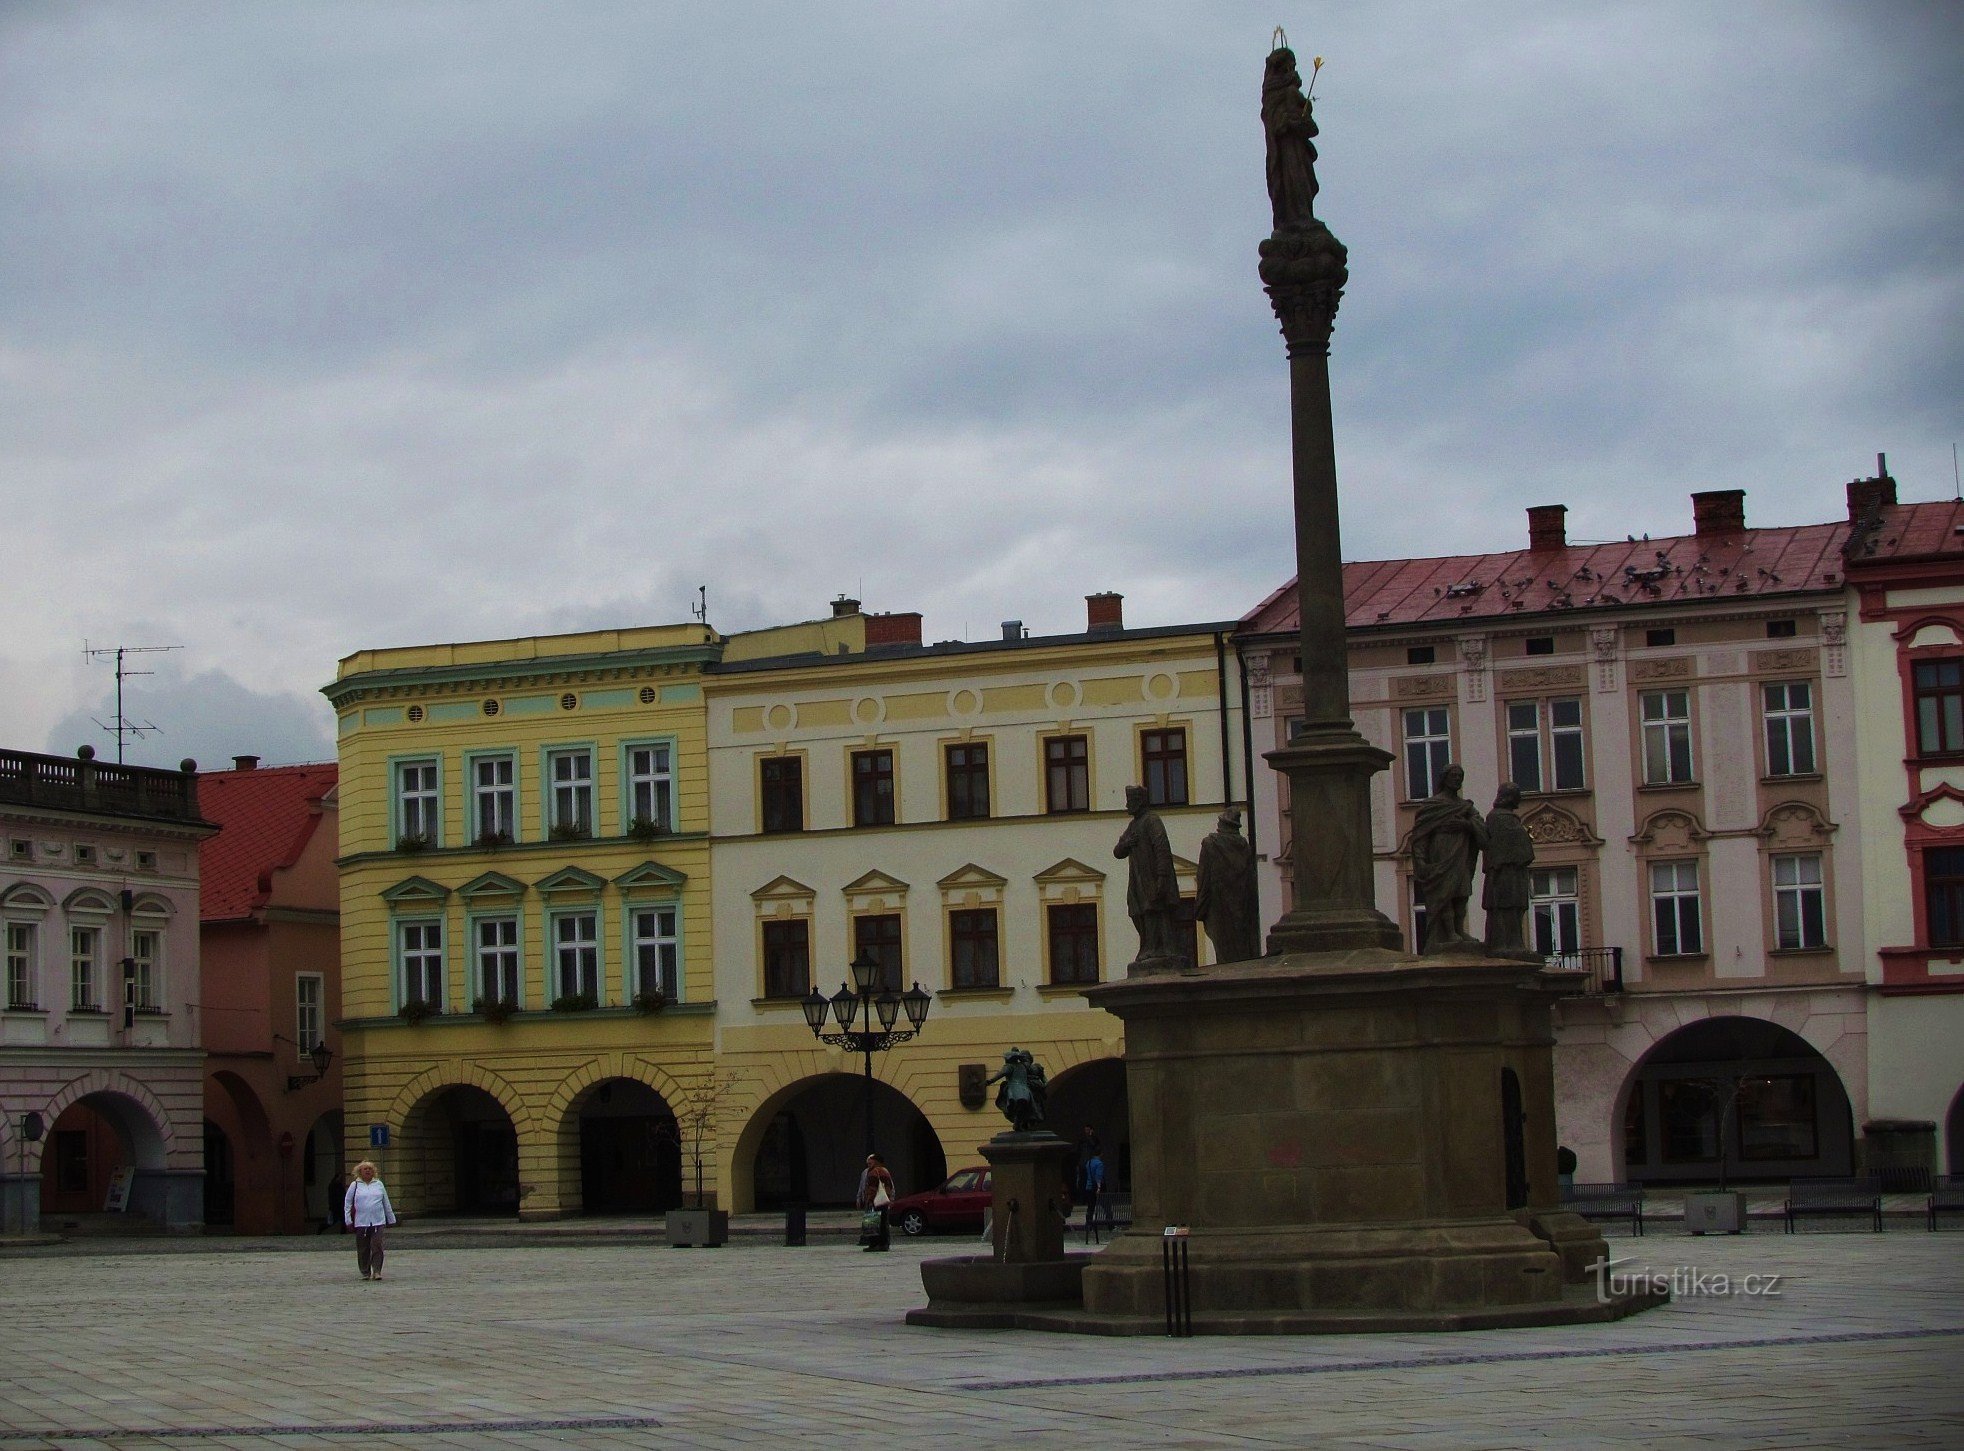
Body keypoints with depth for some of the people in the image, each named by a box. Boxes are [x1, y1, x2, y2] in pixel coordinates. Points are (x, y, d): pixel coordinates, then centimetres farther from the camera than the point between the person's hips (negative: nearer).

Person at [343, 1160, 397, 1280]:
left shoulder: (378, 1184, 13)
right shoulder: (355, 1185, 7)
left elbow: (386, 1204, 19)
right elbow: (347, 1204, 9)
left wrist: (391, 1219, 21)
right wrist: (348, 1220, 2)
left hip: (378, 1222, 1)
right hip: (361, 1223, -1)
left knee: (377, 1246, -11)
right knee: (363, 1249, 3)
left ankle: (376, 1271, -9)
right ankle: (365, 1273, 14)